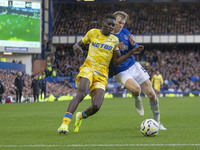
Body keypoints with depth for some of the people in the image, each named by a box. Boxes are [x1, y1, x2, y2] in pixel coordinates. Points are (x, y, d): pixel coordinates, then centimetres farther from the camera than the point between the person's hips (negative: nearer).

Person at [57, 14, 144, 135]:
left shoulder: (114, 40, 11)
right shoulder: (92, 33, 9)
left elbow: (116, 61, 10)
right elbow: (79, 44, 20)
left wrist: (132, 53, -1)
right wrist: (76, 47, -5)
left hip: (102, 75, 2)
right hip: (88, 68, -2)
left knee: (96, 106, -16)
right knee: (81, 93, -33)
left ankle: (81, 116, 19)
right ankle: (65, 123, -38)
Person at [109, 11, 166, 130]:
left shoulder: (125, 32, 5)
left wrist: (134, 44, -13)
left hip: (134, 66, 5)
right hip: (120, 72, -5)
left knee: (151, 94, -1)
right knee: (136, 88, -34)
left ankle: (157, 122, 16)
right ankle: (137, 100, 4)